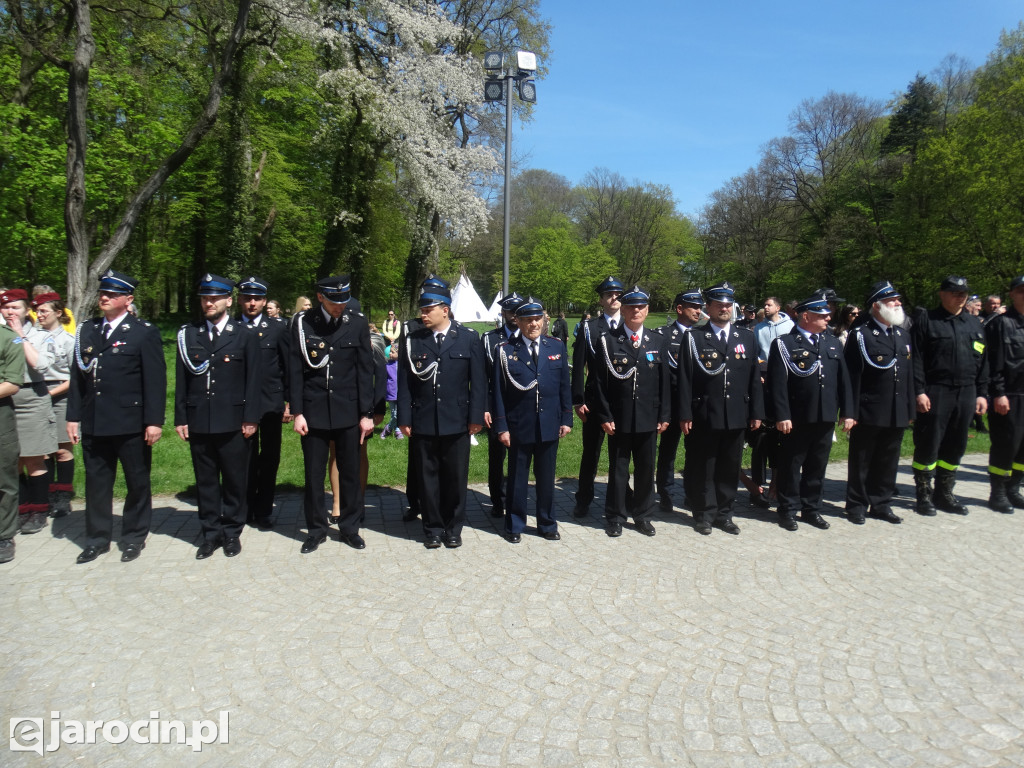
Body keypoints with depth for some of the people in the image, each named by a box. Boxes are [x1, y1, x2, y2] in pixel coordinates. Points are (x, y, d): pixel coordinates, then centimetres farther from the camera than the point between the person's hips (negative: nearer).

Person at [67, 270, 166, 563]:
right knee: (96, 483, 12)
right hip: (94, 425, 4)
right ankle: (97, 539, 26)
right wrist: (73, 416, 7)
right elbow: (77, 376, 11)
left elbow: (155, 380, -8)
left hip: (131, 425, -4)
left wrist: (154, 421, -12)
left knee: (137, 483, 8)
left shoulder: (145, 333, -4)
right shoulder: (86, 330, 10)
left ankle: (134, 537, 23)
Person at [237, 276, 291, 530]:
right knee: (246, 459, 7)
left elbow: (288, 366, 4)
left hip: (271, 404, 0)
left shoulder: (278, 327, 3)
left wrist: (289, 402, 0)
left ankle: (264, 511, 21)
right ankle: (246, 510, 20)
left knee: (269, 459, 8)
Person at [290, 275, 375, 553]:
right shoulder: (302, 323, -2)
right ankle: (316, 529, 24)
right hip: (313, 411, 0)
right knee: (314, 474, 8)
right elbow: (295, 371, 0)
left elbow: (365, 371, 0)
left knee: (350, 472, 8)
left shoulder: (357, 323, -2)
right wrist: (297, 412, -4)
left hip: (348, 411, 0)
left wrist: (366, 413, -2)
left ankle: (350, 527, 24)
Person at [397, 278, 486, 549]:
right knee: (427, 478, 9)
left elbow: (478, 381, 0)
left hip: (457, 422, -1)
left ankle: (453, 528, 24)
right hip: (423, 423, 1)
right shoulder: (413, 340, 4)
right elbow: (405, 382, 3)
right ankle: (432, 529, 24)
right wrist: (404, 419, -2)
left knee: (456, 479, 8)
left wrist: (476, 417, -5)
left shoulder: (469, 338, 0)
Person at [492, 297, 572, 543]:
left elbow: (564, 386, 7)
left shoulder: (557, 346, 4)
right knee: (517, 479, 10)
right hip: (519, 426, -2)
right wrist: (501, 427, -7)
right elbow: (499, 392, -4)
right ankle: (515, 526, 25)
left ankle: (547, 524, 30)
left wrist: (566, 419, 2)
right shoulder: (506, 351, -4)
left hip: (550, 425, 2)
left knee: (546, 478, 13)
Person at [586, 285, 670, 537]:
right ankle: (615, 517, 21)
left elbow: (665, 381, 8)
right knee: (618, 470, 7)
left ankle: (642, 515, 28)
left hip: (649, 419, 3)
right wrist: (604, 417, -9)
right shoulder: (606, 340, -3)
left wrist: (664, 416, 3)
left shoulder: (658, 341, 7)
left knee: (646, 469, 12)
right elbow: (598, 382, -4)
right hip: (618, 419, -3)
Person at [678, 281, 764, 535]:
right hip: (705, 416, -3)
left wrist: (757, 412, 5)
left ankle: (724, 514, 25)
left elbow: (755, 378, 9)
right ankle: (704, 514, 19)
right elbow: (685, 379, -5)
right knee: (704, 469, 6)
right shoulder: (694, 338, -1)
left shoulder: (747, 337, 9)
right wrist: (685, 414, -9)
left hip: (737, 416, 3)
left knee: (730, 468, 11)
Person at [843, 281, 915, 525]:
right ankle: (857, 506, 17)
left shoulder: (903, 335, 14)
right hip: (869, 413, -6)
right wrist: (851, 412, -16)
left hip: (897, 414, 6)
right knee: (861, 462, 5)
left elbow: (909, 374, 15)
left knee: (888, 462, 14)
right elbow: (851, 376, -12)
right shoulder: (860, 334, -9)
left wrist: (910, 410, 12)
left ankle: (881, 504, 27)